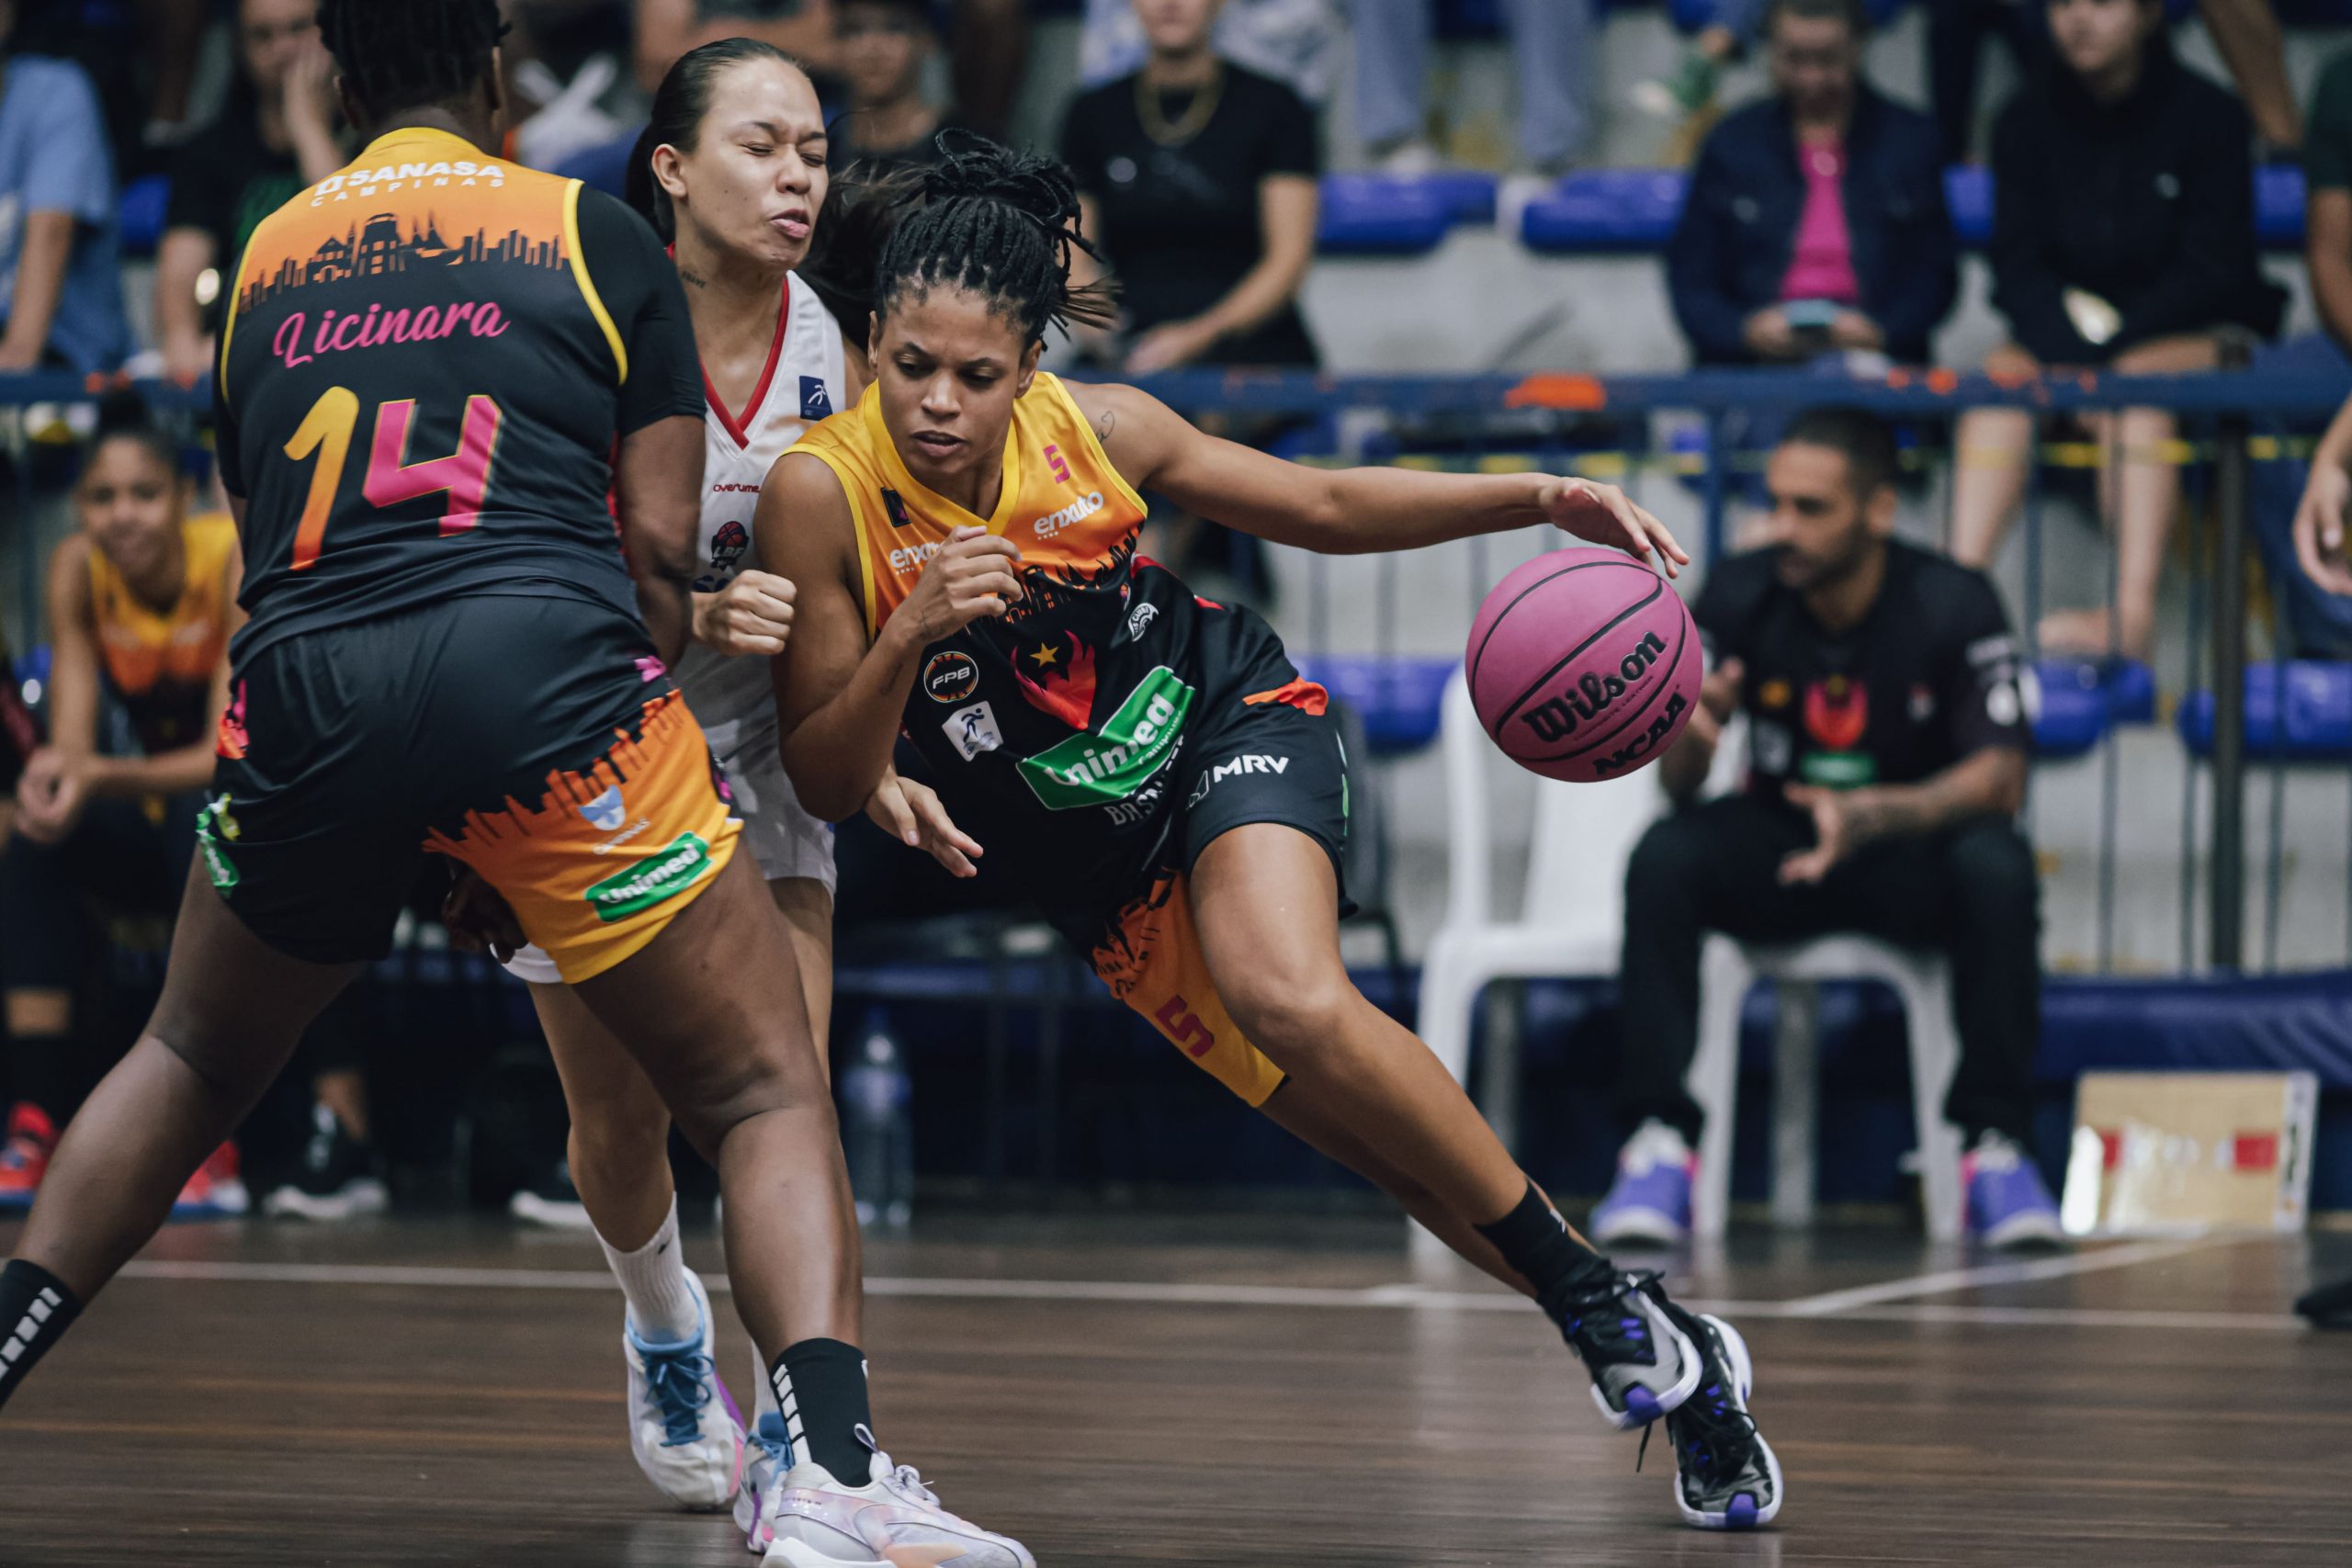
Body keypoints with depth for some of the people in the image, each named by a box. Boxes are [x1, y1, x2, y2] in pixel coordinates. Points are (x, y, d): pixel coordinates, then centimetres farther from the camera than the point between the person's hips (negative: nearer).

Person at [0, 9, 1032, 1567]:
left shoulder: (263, 259, 22)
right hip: (544, 667, -3)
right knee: (769, 1096, 2)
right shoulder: (593, 233, 13)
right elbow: (660, 542, 8)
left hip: (303, 684, 3)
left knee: (191, 1062, 30)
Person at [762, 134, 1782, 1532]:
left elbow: (1329, 508, 2)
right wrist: (908, 636, -33)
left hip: (1233, 721, -1)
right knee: (1418, 1163, -3)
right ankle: (1673, 1360, 11)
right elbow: (829, 785, -15)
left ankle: (1598, 1299, -20)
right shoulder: (824, 494, -19)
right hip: (1107, 873, 1)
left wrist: (1547, 500, -7)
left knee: (1290, 997, -33)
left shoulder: (1095, 428, -14)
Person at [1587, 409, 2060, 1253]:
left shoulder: (1952, 605, -17)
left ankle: (1996, 1147, -24)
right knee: (1664, 857, -29)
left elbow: (2001, 777, -22)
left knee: (1997, 867, -34)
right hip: (1775, 850, 2)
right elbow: (1676, 785, -8)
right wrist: (1692, 734, -34)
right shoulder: (1738, 596, -12)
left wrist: (1874, 817, -39)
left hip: (1913, 852, -2)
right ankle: (1659, 1144, -27)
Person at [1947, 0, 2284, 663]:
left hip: (2195, 335, -3)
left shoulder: (2206, 116, -6)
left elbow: (2212, 270, -9)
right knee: (2000, 373, -27)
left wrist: (2108, 342, -20)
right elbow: (2017, 267, -1)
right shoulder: (2027, 123, 4)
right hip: (2067, 334, 3)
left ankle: (2132, 614, -51)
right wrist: (2072, 347, -20)